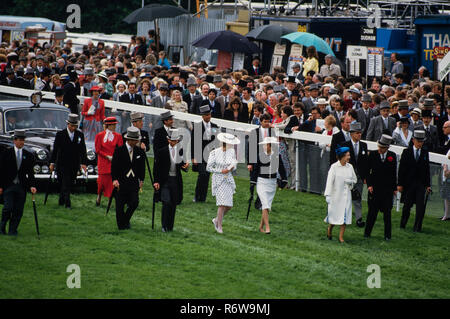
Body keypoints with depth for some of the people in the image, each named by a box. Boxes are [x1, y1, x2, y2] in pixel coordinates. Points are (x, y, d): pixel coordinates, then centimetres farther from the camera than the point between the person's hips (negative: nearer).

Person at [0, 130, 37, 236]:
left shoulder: (28, 156, 8)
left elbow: (30, 173, 8)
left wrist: (32, 186, -6)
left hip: (21, 187, 3)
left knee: (18, 210, 1)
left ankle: (12, 230, 12)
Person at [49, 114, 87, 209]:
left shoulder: (80, 135, 5)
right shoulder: (60, 134, -3)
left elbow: (83, 150, 7)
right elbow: (55, 149, 0)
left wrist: (83, 163, 0)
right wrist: (52, 162, -2)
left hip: (74, 165, 3)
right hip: (63, 164, -3)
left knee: (70, 184, 7)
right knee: (65, 184, -9)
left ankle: (62, 201, 22)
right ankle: (67, 204, -12)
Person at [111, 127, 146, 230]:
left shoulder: (139, 151, 7)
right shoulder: (119, 151, -5)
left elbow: (142, 167, 16)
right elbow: (114, 167, -5)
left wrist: (141, 180, 11)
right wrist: (115, 179, -14)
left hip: (134, 182, 3)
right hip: (121, 182, -3)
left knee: (134, 203, -7)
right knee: (120, 205, 1)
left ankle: (126, 220, 18)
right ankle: (121, 225, 14)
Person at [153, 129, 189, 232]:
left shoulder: (180, 151, 6)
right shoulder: (162, 151, -5)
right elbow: (156, 167, -3)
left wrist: (184, 166, -9)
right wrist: (156, 181, -9)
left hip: (176, 180, 4)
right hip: (165, 180, -4)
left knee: (173, 204, 6)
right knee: (166, 202, -14)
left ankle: (170, 226, 16)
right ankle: (164, 226, -5)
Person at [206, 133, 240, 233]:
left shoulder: (232, 152, 4)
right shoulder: (214, 153, -9)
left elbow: (235, 166, 15)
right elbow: (209, 168, -6)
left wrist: (232, 168, -9)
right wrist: (221, 171, -14)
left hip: (228, 180, 5)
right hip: (218, 180, -5)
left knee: (229, 205, 0)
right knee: (222, 204, -13)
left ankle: (217, 220, 24)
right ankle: (219, 226, -1)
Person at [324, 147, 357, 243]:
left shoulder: (349, 167, 3)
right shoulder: (334, 167, -10)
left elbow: (354, 180, 15)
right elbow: (329, 181, -13)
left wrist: (350, 181, -9)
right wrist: (328, 195, -18)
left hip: (346, 195, 4)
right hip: (336, 194, -4)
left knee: (345, 216, 0)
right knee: (334, 214, 5)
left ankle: (341, 237, 7)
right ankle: (330, 229, 35)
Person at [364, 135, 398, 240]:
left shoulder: (392, 156, 1)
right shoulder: (372, 154, -1)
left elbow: (394, 173, 6)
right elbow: (368, 171, 1)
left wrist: (395, 188, 5)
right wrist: (369, 185, -8)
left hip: (387, 188, 0)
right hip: (374, 188, 0)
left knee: (387, 212, 3)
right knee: (372, 211, 5)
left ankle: (387, 235, 10)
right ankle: (367, 232, 14)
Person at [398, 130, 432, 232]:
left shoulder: (425, 153, 7)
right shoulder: (406, 152, 0)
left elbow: (427, 169, 9)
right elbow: (401, 169, -1)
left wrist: (428, 185, 5)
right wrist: (400, 184, -5)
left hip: (421, 184, 1)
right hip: (408, 183, -1)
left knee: (420, 206, -8)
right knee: (407, 206, 7)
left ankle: (417, 227, -2)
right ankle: (402, 224, 26)